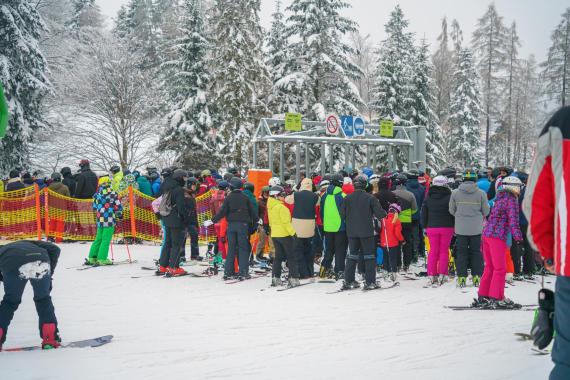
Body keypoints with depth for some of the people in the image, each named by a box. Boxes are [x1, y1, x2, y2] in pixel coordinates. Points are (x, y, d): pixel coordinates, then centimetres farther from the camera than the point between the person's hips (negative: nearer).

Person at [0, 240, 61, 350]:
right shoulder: (29, 243, 44)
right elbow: (54, 249, 27)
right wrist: (50, 272, 27)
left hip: (14, 267, -1)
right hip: (41, 263, 1)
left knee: (10, 301, 26)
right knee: (43, 299, 25)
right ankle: (50, 338, 21)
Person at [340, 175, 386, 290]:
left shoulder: (347, 198, -3)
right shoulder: (370, 198, -10)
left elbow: (342, 215, 0)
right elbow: (380, 214, -10)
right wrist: (385, 214, 12)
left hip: (352, 232, 3)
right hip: (367, 232, -3)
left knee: (352, 255, 13)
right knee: (369, 255, 6)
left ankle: (348, 281, 13)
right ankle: (370, 282, 4)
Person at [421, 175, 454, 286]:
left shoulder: (428, 198, 1)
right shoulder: (449, 197, -7)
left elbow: (424, 214, 6)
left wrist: (425, 227, 14)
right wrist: (454, 226, 6)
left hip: (432, 227, 2)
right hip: (446, 227, -2)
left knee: (433, 251, 7)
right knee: (444, 251, 6)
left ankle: (431, 276, 6)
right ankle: (442, 275, 3)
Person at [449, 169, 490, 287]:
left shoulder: (455, 193, -6)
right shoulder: (481, 193, -7)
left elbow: (451, 210, 4)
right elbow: (486, 211, 1)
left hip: (460, 228, 0)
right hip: (477, 229, 0)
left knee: (461, 252, 8)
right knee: (476, 252, 10)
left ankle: (461, 277, 5)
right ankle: (476, 277, 11)